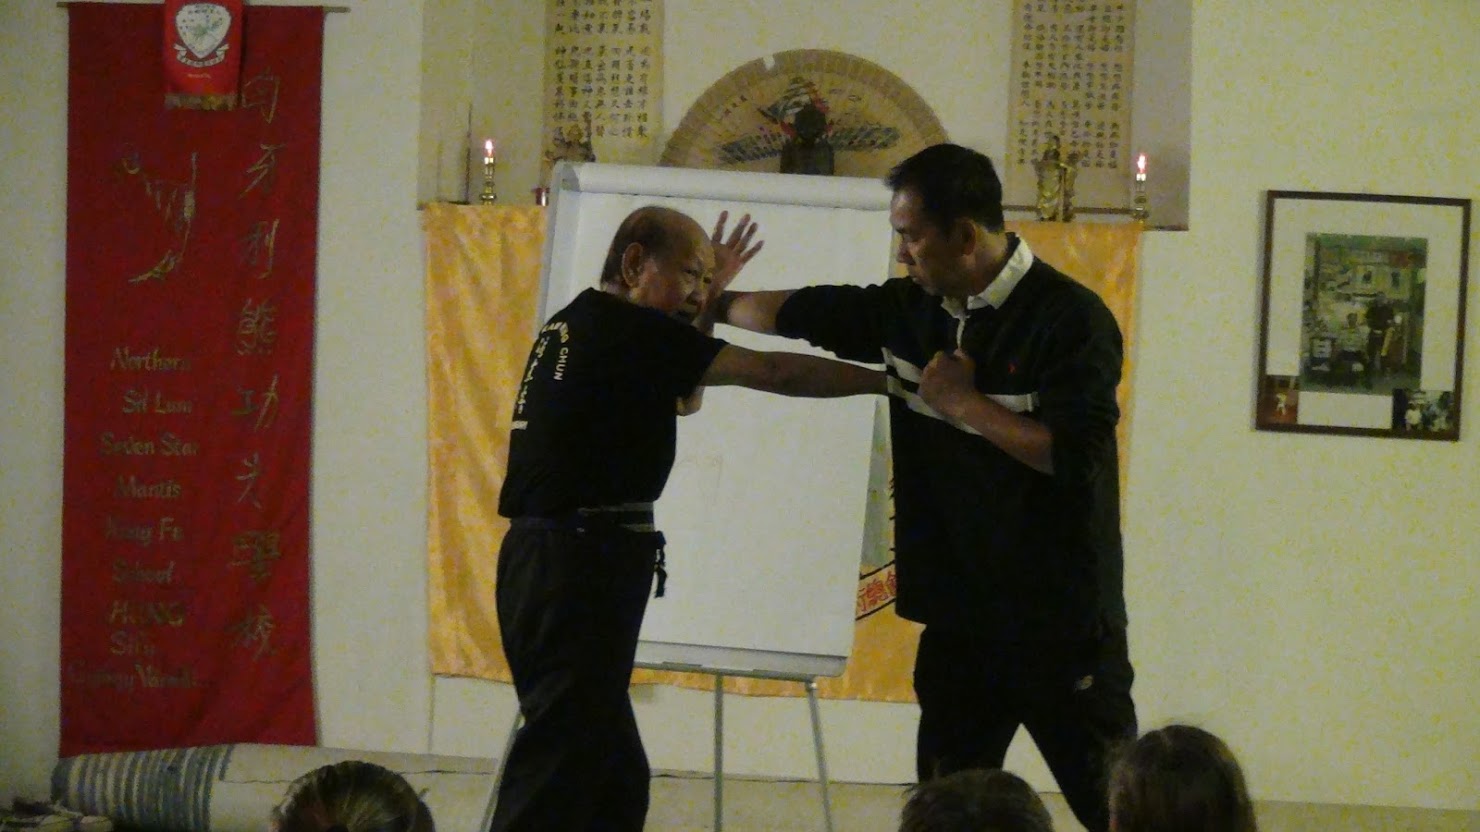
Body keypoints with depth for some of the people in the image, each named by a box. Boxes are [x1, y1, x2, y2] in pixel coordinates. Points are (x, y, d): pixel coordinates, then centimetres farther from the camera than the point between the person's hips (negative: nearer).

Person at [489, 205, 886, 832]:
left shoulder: (572, 327, 19)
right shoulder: (626, 327, -8)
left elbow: (684, 398, 31)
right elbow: (769, 372, -9)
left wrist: (709, 298, 23)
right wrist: (889, 380, -3)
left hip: (545, 555, 10)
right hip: (583, 561, -10)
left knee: (614, 777, 12)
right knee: (557, 775, -10)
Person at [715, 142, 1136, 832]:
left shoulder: (1070, 318, -13)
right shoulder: (910, 310, 7)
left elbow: (1076, 456, -22)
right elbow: (802, 313, 22)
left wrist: (964, 402, -14)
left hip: (1059, 623, -7)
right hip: (958, 616, 7)